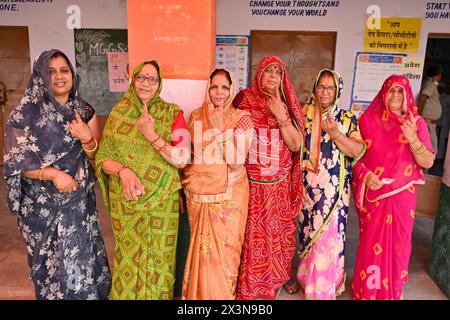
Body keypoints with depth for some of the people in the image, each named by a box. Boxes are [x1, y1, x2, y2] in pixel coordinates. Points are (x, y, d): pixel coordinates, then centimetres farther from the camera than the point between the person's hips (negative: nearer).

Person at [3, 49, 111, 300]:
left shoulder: (84, 111, 3)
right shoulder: (25, 114, -7)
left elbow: (96, 157, 5)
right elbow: (16, 163, -7)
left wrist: (87, 139, -15)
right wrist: (51, 173, -22)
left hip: (79, 202, 3)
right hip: (42, 205, -2)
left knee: (83, 259, 7)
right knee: (51, 262, 8)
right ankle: (53, 294, 32)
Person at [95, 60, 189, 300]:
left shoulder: (172, 113, -4)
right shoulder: (119, 113, 1)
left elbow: (182, 159, -11)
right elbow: (102, 158, 1)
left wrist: (152, 135, -19)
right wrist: (122, 170, -18)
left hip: (162, 199, -1)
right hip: (125, 200, 1)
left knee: (158, 258, 11)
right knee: (128, 256, 14)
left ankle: (157, 294, 35)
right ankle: (126, 294, 37)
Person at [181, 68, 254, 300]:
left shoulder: (242, 118, -7)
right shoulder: (197, 116, 3)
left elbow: (236, 161, -17)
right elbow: (187, 154, 11)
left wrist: (221, 128, -21)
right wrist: (182, 187, 12)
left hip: (228, 196, -3)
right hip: (198, 194, 3)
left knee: (224, 249, 7)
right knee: (202, 249, 15)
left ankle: (223, 293, 31)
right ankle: (200, 293, 37)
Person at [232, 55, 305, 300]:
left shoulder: (288, 105, 6)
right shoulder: (244, 99, 0)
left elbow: (296, 145, -1)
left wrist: (281, 116, -12)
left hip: (279, 186, 2)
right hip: (249, 184, -2)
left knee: (276, 235, 9)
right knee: (248, 236, 4)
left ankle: (273, 282, 34)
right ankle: (246, 288, 25)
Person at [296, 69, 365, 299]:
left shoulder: (347, 118, 0)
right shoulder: (304, 114, 6)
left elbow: (358, 151, -7)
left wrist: (336, 134, -19)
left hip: (333, 189, -2)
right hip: (308, 187, 2)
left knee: (328, 233, 0)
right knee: (307, 231, 13)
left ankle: (324, 287, 20)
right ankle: (307, 277, 35)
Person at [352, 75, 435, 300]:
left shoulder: (416, 122, 1)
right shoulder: (368, 120, -2)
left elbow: (428, 162, -3)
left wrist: (413, 140, -19)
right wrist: (365, 176, -18)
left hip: (402, 195, 2)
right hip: (373, 194, -1)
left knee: (398, 243, 10)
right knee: (371, 243, 4)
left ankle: (392, 291, 33)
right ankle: (367, 290, 26)